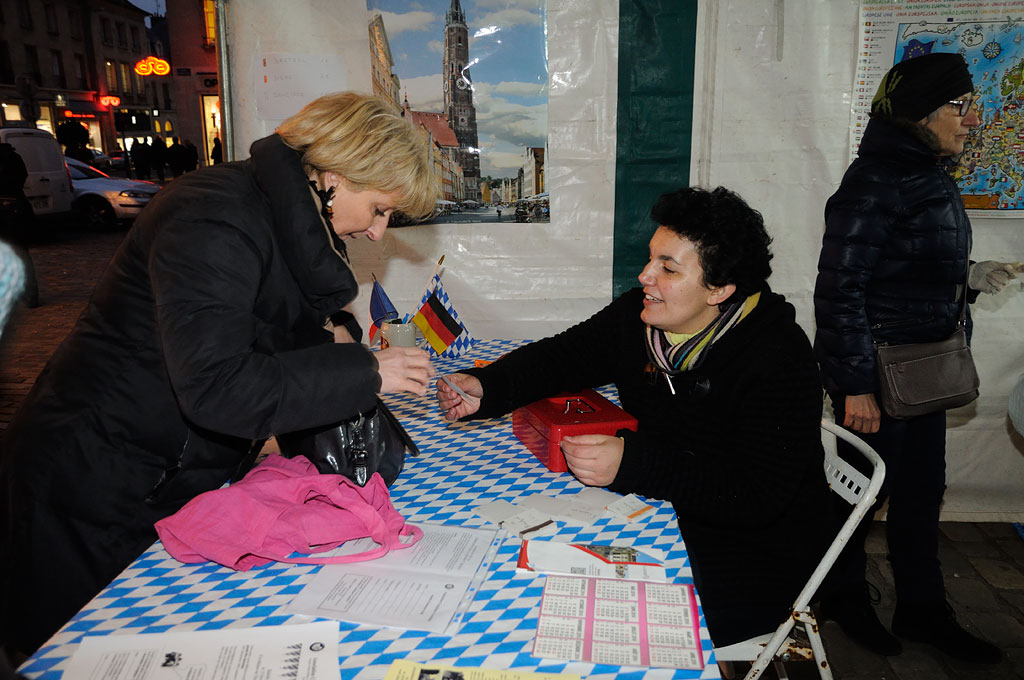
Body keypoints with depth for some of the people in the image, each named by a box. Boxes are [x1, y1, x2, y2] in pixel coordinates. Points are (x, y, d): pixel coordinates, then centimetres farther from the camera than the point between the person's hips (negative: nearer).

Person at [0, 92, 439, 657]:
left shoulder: (289, 220, 4)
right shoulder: (216, 219, -26)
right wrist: (365, 373, -28)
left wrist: (328, 336, -4)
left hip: (179, 477, 9)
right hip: (97, 492, -8)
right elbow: (215, 386, -35)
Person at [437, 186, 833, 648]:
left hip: (755, 551, -6)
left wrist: (631, 464, -36)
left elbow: (758, 496, -28)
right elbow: (561, 357, 7)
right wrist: (486, 388, -12)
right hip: (663, 511, 6)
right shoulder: (639, 313, -3)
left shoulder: (780, 361, -23)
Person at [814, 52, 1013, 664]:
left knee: (922, 492, 16)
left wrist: (967, 277, 2)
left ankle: (923, 610, 33)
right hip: (876, 369, -9)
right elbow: (840, 288, -21)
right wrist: (856, 385, -21)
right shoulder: (876, 182, -18)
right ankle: (846, 597, 30)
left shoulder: (933, 177, 10)